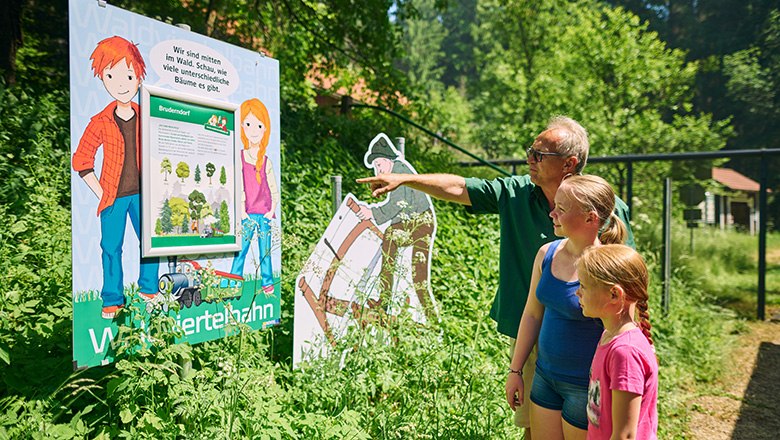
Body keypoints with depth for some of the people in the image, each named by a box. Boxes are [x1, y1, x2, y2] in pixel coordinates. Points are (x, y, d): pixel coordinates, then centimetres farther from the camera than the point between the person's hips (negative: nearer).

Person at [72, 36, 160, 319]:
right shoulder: (101, 122, -7)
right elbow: (81, 161, -3)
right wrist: (100, 193, -7)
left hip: (142, 193, 2)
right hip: (113, 197, -2)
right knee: (111, 247, 4)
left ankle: (148, 288, 27)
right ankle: (112, 300, 17)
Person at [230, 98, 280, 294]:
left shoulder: (266, 162, 7)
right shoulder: (240, 158, 1)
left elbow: (274, 189, 8)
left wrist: (272, 210, -3)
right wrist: (242, 211, -9)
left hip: (264, 213, 2)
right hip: (248, 214, -2)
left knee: (265, 250, 6)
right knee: (241, 249, -1)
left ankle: (267, 283, 14)